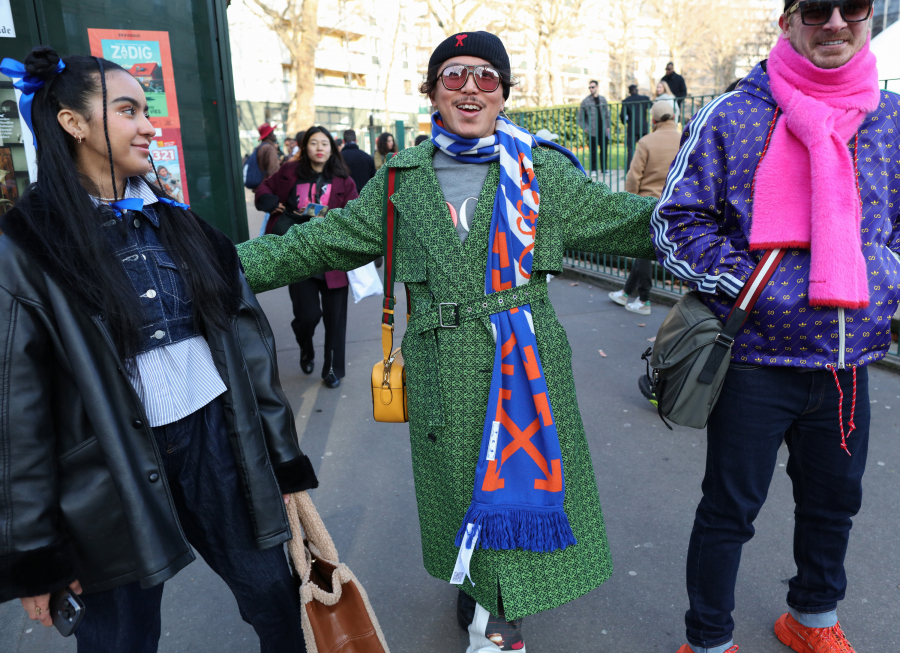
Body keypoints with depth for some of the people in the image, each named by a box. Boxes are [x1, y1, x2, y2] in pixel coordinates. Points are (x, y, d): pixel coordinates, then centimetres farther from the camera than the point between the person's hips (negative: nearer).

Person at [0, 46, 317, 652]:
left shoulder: (174, 220, 6)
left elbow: (247, 337, 7)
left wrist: (281, 454, 7)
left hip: (218, 441, 4)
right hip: (111, 470, -3)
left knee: (275, 596, 14)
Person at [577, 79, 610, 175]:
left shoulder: (603, 99, 10)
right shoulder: (586, 101, -1)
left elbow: (607, 114, 15)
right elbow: (580, 118, 2)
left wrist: (608, 127, 8)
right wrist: (586, 128, -6)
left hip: (603, 130, 3)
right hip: (592, 131, -3)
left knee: (604, 150, 6)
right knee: (593, 151, -2)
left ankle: (604, 169, 15)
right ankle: (593, 169, 8)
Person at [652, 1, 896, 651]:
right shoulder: (731, 116, -7)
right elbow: (678, 219, -6)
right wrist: (741, 284, -15)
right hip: (756, 356, -5)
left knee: (834, 502, 21)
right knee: (729, 512, 6)